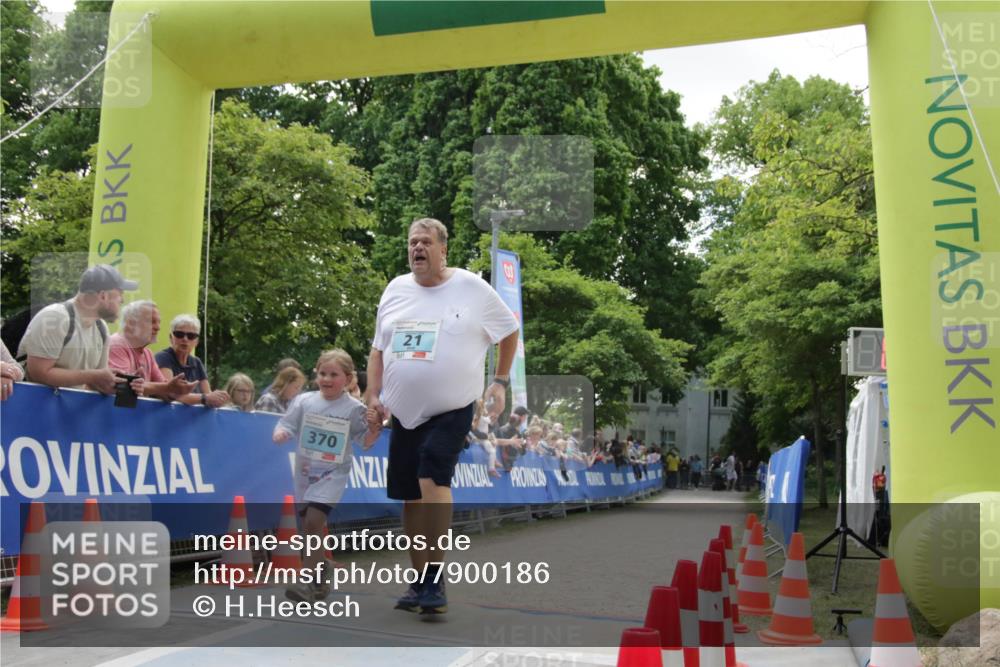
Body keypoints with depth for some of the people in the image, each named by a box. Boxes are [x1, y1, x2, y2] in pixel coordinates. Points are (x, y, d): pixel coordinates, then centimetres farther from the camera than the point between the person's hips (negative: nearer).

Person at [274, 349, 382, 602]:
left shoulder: (354, 408, -6)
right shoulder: (304, 401, 0)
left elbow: (364, 442, 0)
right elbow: (287, 425, 2)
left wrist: (373, 431, -20)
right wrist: (280, 434, -19)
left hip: (333, 474, -4)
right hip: (305, 472, 4)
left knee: (314, 521, -19)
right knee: (309, 525, 13)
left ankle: (306, 580, -12)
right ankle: (321, 569, 35)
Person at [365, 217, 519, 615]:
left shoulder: (472, 288, -2)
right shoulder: (395, 290, 9)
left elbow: (509, 332, 8)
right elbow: (378, 349, 15)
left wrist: (500, 381, 3)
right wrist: (373, 396, 4)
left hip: (452, 410, -5)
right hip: (403, 413, 5)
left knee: (433, 476, -25)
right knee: (410, 497, 9)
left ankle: (434, 579, -16)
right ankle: (420, 581, 23)